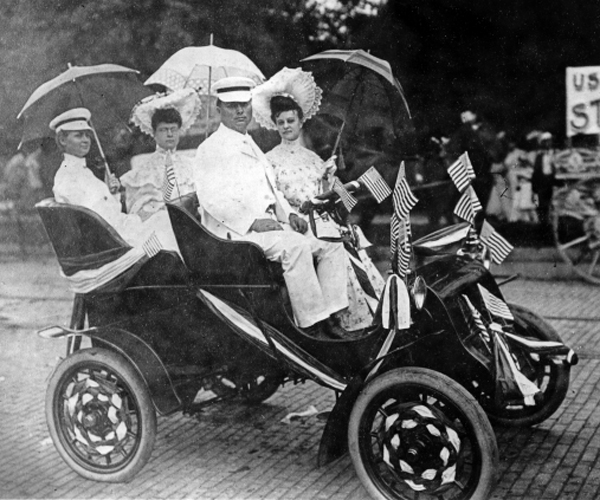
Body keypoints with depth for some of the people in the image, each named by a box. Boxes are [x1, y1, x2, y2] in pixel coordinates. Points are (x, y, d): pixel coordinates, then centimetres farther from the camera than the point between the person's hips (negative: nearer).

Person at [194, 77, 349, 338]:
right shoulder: (211, 149, -2)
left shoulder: (250, 144, 26)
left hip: (271, 223, 9)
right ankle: (310, 326, -31)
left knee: (331, 244, -3)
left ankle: (328, 318, -10)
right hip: (237, 230, -9)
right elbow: (212, 199, -14)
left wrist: (289, 214, 8)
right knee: (294, 246, -33)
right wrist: (254, 222, -22)